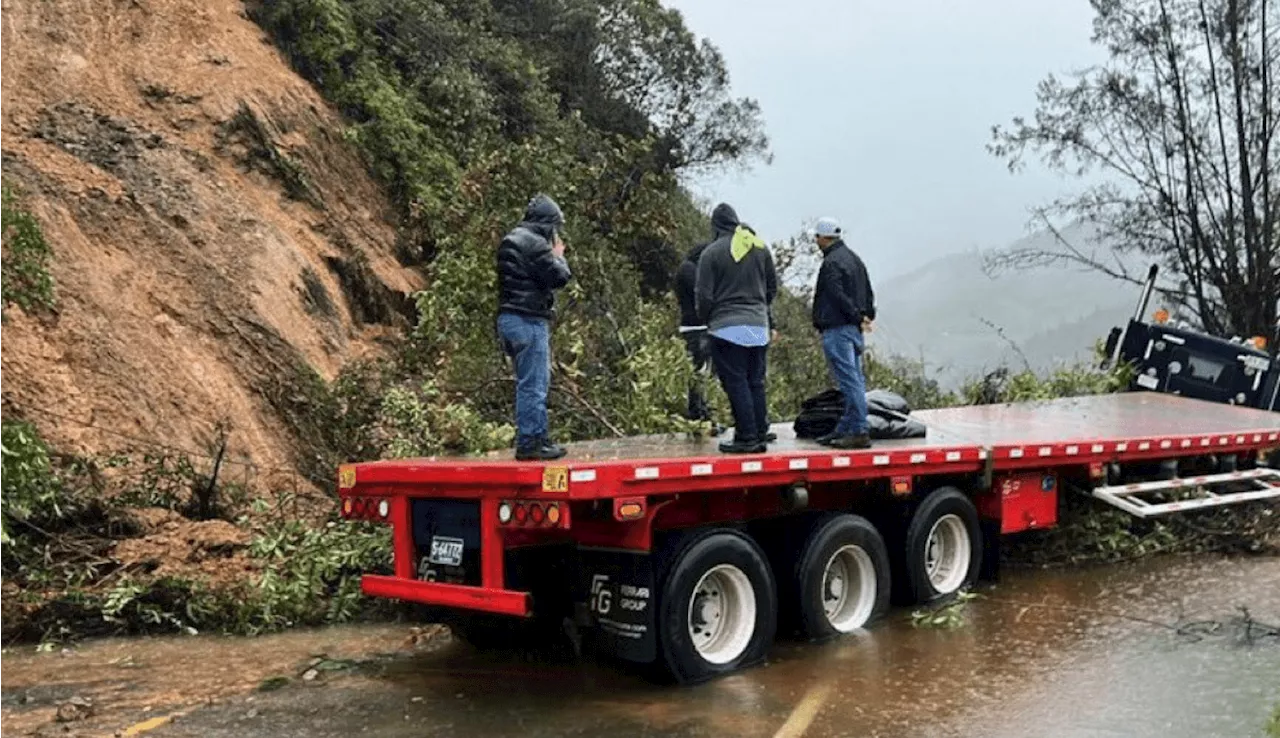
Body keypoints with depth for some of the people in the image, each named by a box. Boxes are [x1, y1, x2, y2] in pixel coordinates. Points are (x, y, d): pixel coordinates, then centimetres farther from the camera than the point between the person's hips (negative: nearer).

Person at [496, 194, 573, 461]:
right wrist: (559, 255, 4)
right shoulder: (534, 243, -14)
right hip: (528, 320, -10)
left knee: (532, 383, 16)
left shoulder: (511, 240, 17)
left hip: (511, 317, 10)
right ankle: (528, 443, -4)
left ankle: (538, 437, 23)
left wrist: (552, 256, 12)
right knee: (533, 385, -6)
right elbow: (560, 277, -14)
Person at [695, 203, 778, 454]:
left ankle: (746, 438, -2)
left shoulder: (711, 253, -7)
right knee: (756, 383, 11)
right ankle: (761, 436, 13)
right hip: (759, 325, 5)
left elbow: (703, 295, -7)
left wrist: (705, 320, 11)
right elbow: (772, 286, 15)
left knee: (736, 384, -1)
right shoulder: (761, 248, 8)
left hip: (727, 327, -5)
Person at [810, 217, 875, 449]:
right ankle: (844, 430, 20)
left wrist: (858, 317, -12)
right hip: (854, 330, 10)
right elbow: (868, 292, 19)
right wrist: (866, 315, 12)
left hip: (837, 331, -10)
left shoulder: (831, 263, -14)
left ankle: (859, 432, -8)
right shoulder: (854, 258, 18)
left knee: (849, 381, -9)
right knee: (855, 381, 11)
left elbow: (839, 296, -20)